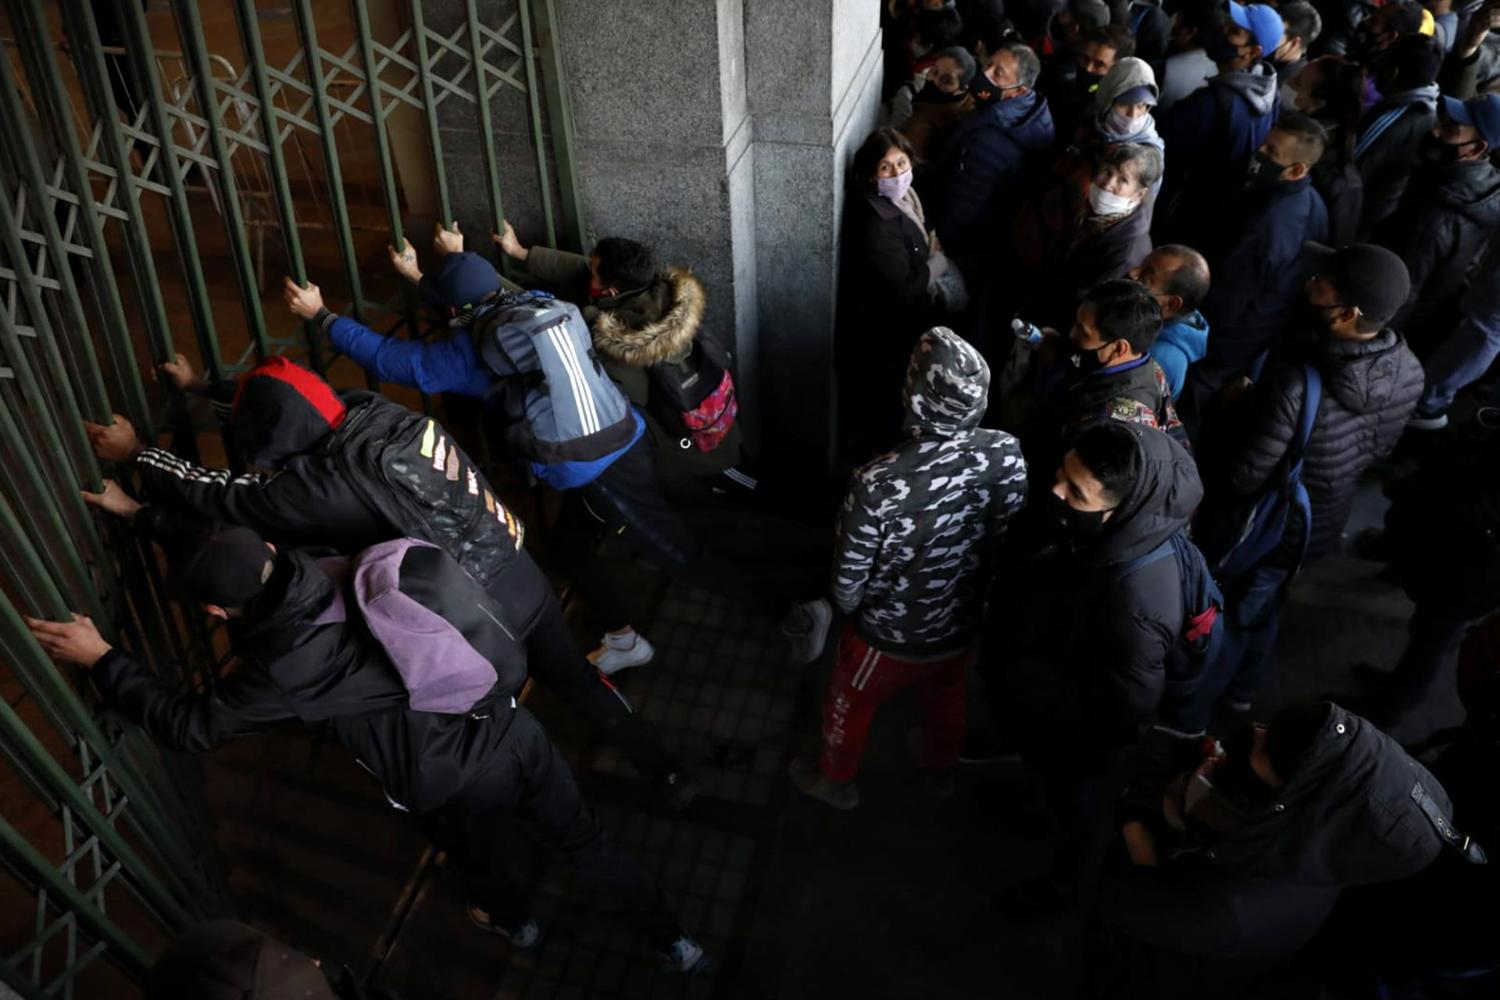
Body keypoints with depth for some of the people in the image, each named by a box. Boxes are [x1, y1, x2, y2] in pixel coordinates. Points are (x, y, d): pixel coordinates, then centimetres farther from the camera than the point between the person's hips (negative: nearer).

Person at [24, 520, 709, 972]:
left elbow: (185, 725, -7)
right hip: (513, 730, 5)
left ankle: (513, 924, 65)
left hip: (461, 789, -5)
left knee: (474, 862, 32)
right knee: (584, 839, 24)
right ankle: (676, 943, 40)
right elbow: (219, 539, 13)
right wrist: (142, 512, 17)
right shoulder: (320, 565, -6)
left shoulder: (281, 667, -23)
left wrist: (100, 659, -1)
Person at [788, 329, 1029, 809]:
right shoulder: (1008, 454, -25)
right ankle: (940, 771, 63)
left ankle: (836, 781, 55)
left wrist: (848, 606, -1)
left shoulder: (878, 485, -39)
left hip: (889, 638, -4)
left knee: (850, 706, 28)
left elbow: (848, 584, -23)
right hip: (963, 626, 4)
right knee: (946, 699, 35)